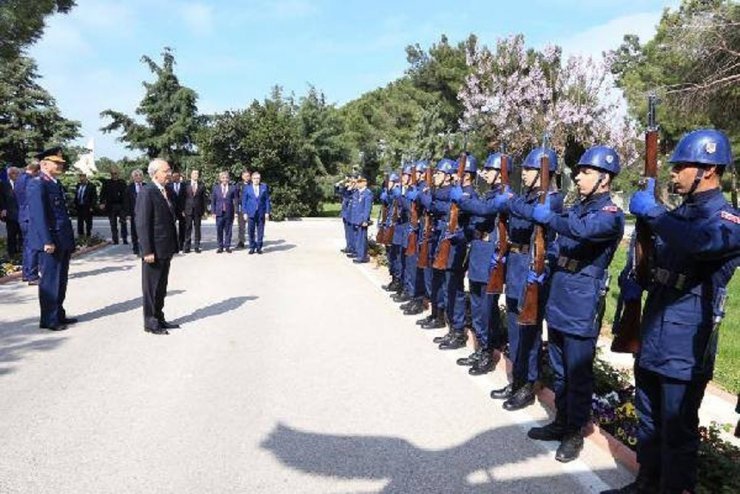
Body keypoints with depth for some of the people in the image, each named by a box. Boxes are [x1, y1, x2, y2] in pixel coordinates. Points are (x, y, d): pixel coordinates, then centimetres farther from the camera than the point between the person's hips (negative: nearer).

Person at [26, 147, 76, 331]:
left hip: (64, 241, 9)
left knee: (61, 281, 16)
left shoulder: (56, 184, 16)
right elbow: (38, 215, -17)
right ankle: (48, 319, 9)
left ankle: (58, 315, 27)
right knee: (50, 281, 0)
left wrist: (70, 239, 16)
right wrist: (47, 241, -22)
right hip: (51, 241, -9)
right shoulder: (37, 185, -11)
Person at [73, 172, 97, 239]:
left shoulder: (91, 186, -8)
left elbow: (95, 197, -9)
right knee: (80, 222, 12)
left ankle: (88, 235, 8)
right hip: (79, 207, 6)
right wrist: (75, 204, 9)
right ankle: (80, 235, 20)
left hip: (87, 207, -6)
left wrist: (92, 206, -14)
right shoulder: (78, 186, 11)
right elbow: (76, 196, 17)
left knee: (88, 222, 1)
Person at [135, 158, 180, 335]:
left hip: (166, 250, 8)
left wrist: (173, 247, 12)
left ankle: (159, 319, 27)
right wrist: (147, 251, -21)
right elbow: (142, 223, -17)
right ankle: (150, 322, 15)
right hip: (154, 250, -8)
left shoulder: (165, 192, 12)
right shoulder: (147, 192, -13)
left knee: (161, 287, 16)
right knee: (151, 287, 4)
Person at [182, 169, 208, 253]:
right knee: (188, 228, 0)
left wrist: (204, 211, 0)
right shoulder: (186, 185, 5)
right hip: (188, 210, -1)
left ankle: (197, 246, 9)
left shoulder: (202, 186, 6)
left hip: (198, 211, 1)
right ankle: (186, 246, 5)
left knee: (197, 228, 4)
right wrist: (183, 210, -1)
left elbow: (204, 199, 5)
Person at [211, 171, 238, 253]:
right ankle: (220, 247, 11)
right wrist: (213, 212, 1)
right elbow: (213, 201, 8)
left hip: (229, 213, -1)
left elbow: (235, 201, 2)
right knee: (219, 230, 2)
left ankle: (227, 246, 13)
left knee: (228, 230, 4)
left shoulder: (233, 188, 3)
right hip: (219, 212, 1)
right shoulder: (215, 188, 8)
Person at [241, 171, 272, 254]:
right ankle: (252, 247, 11)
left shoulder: (264, 187, 6)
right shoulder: (247, 188, 6)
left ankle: (259, 247, 13)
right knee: (251, 231, 1)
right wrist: (245, 213, -2)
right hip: (251, 213, 0)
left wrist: (267, 212, -2)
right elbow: (244, 201, 6)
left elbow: (267, 200, 5)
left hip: (261, 213, 0)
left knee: (260, 231, 3)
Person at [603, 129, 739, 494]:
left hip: (685, 349, -8)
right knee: (648, 422, 20)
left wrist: (651, 211, -23)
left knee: (677, 432, 5)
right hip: (651, 340, 8)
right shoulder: (678, 214, 12)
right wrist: (630, 280, -2)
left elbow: (697, 241, -36)